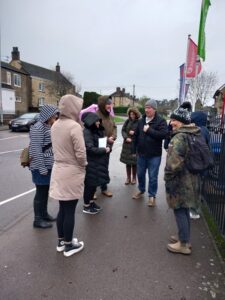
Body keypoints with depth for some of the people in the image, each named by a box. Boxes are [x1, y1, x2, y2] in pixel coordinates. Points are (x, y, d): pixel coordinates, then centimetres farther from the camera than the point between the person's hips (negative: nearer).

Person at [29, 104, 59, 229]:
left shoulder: (47, 126, 9)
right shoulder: (38, 128, -17)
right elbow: (36, 150, -21)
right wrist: (42, 168, -20)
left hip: (48, 166, 8)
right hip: (40, 167, -8)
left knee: (45, 191, 18)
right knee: (41, 192, 4)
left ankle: (44, 214, 34)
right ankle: (38, 220, 19)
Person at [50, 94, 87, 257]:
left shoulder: (55, 125, 5)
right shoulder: (75, 126, -20)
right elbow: (80, 153, -19)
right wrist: (84, 165, -4)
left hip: (58, 170, 7)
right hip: (72, 172, -7)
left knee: (62, 209, 19)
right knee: (70, 211, 7)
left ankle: (61, 242, 35)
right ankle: (69, 245, 24)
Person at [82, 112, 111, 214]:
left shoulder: (98, 130, 10)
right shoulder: (86, 132, -17)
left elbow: (103, 143, 17)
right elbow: (90, 148, -23)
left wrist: (107, 147, -5)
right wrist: (104, 150, -15)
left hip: (98, 162, 8)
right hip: (90, 162, -8)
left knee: (95, 182, 17)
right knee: (89, 183, 3)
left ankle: (91, 201, 33)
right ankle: (86, 206, 18)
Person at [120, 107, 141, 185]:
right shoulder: (127, 121, 7)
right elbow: (123, 130, 4)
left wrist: (135, 133, -16)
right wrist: (126, 138, -11)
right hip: (127, 144, 4)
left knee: (134, 162, 3)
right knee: (127, 161, 10)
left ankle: (134, 178, 22)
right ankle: (128, 178, 24)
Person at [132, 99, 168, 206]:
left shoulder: (161, 121, -9)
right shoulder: (141, 121, 6)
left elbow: (163, 134, -24)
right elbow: (136, 136, 11)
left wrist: (149, 130, -21)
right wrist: (134, 150, 10)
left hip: (154, 155, -5)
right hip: (141, 153, 5)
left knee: (153, 177, 4)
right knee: (140, 174, 17)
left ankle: (152, 195, 21)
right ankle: (141, 190, 39)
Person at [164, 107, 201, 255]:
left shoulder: (179, 137, -21)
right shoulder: (195, 135, 9)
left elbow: (174, 163, -27)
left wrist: (167, 176, -12)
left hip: (180, 181, -9)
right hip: (191, 180, 9)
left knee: (179, 211, 5)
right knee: (185, 210, 20)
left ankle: (183, 244, 18)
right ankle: (185, 238, 35)